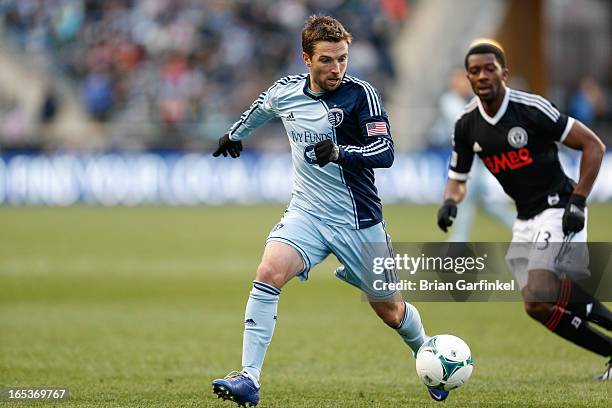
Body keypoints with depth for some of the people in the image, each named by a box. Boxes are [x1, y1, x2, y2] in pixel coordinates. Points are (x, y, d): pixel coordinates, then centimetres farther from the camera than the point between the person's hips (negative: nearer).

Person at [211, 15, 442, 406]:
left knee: (390, 310, 10)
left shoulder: (361, 94, -15)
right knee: (269, 272, -25)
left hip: (358, 219, -2)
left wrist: (340, 151, -41)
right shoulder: (285, 91, -2)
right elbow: (261, 108, 23)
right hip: (307, 213, 2)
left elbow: (385, 153, -25)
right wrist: (236, 133, 37)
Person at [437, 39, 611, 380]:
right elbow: (458, 178, 15)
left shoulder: (531, 109, -16)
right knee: (541, 307, 2)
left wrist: (578, 202, -16)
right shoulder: (467, 125, 2)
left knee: (539, 299, -25)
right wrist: (450, 202, -8)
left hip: (558, 209, -7)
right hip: (526, 221, 7)